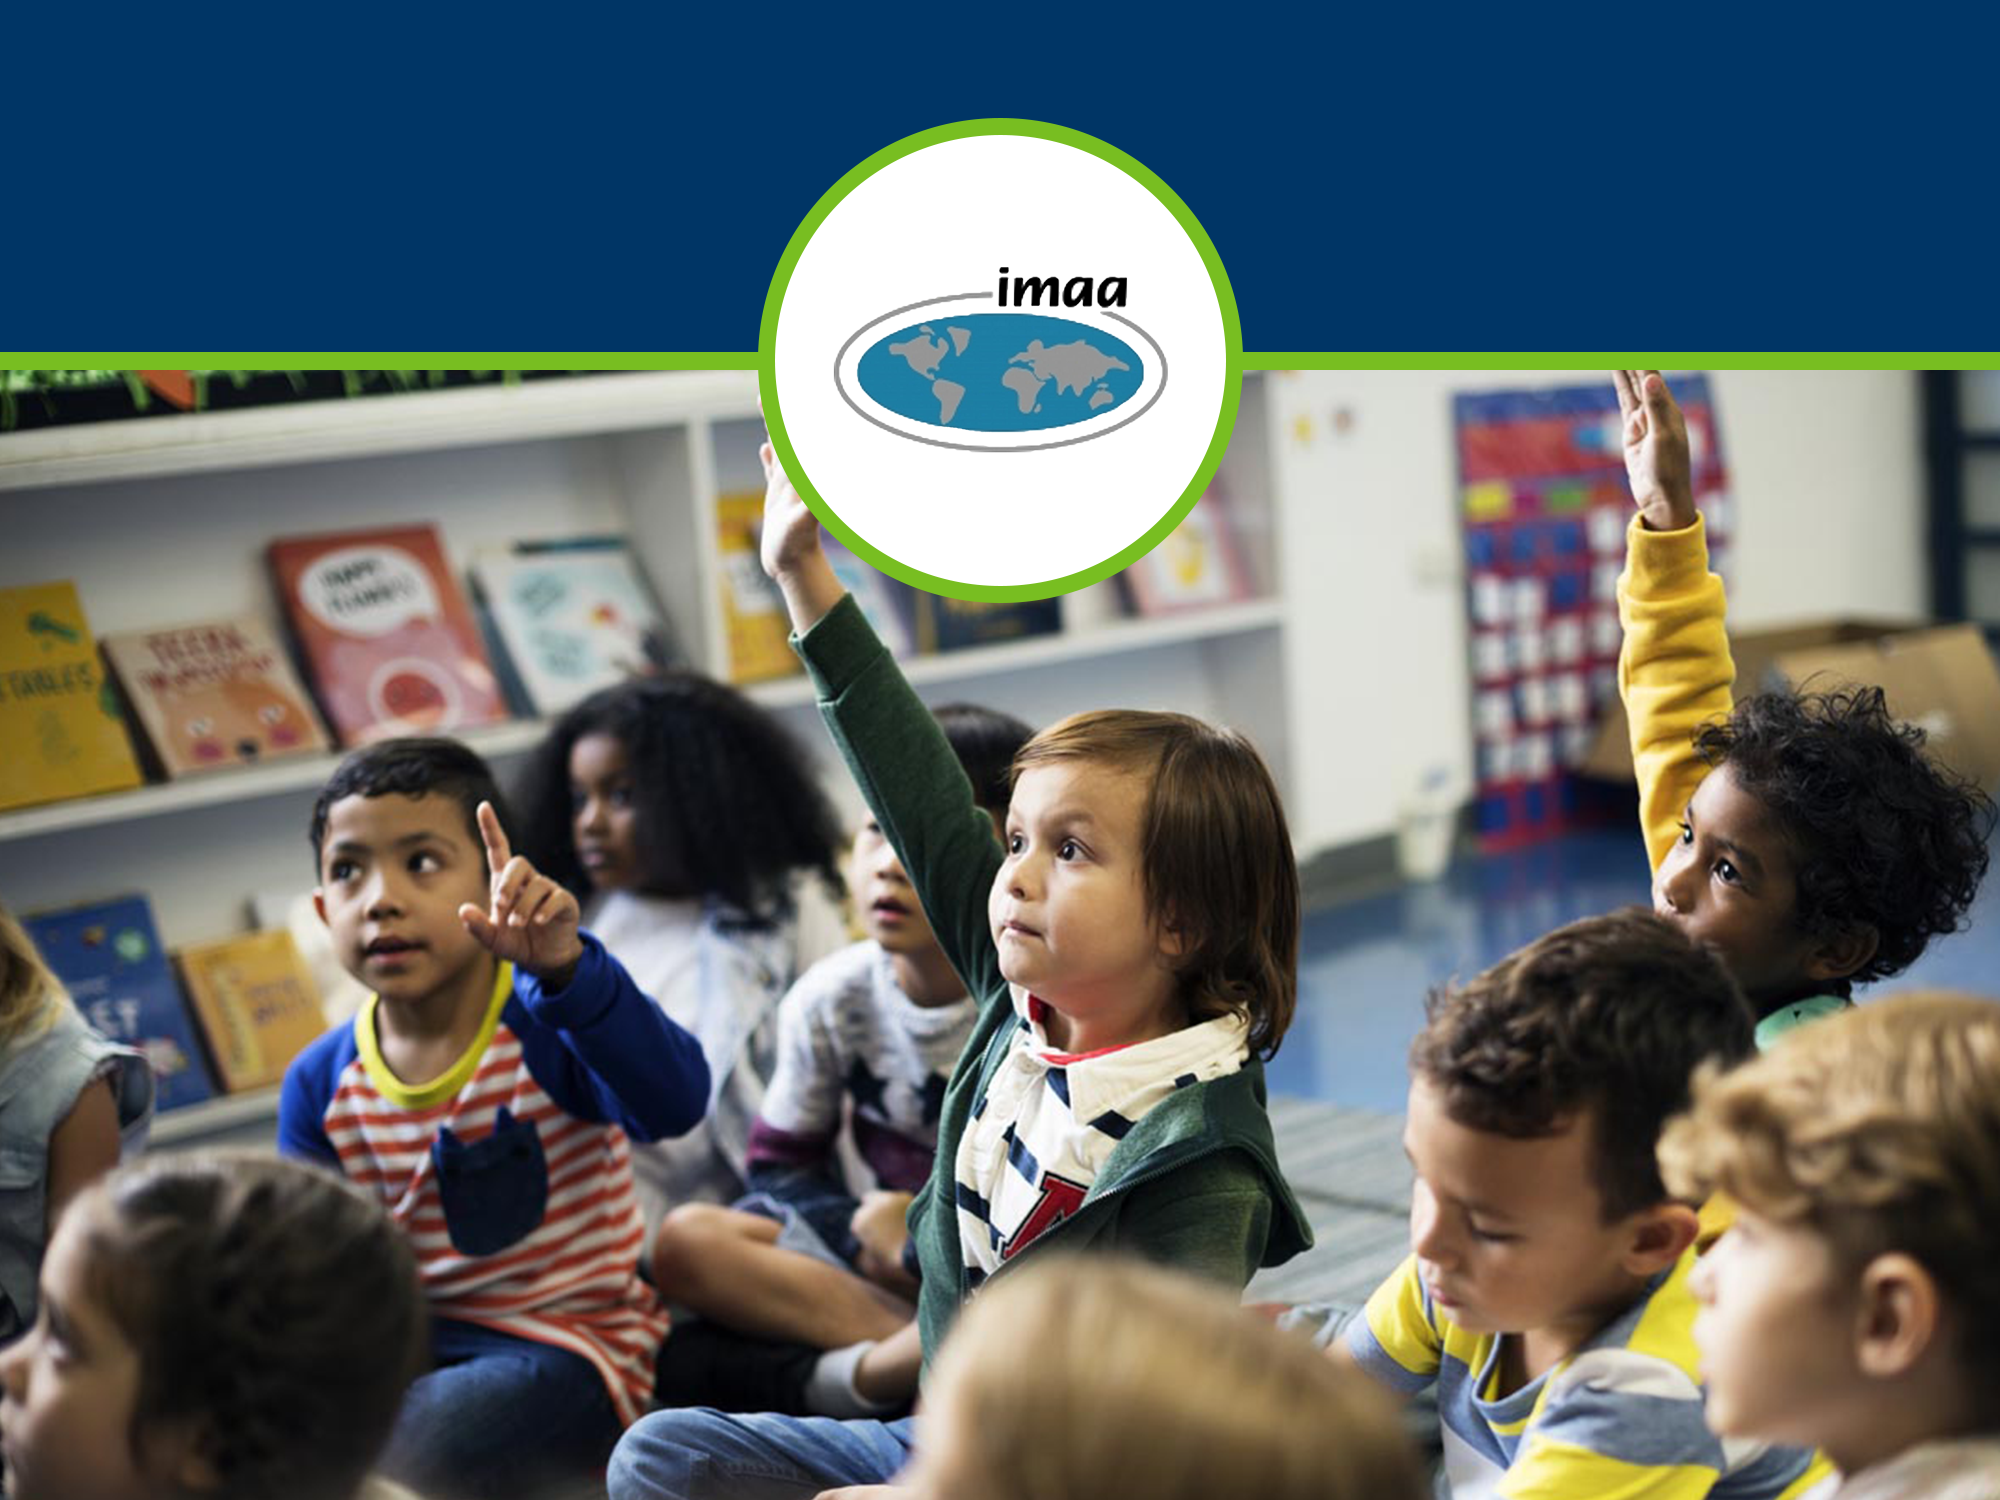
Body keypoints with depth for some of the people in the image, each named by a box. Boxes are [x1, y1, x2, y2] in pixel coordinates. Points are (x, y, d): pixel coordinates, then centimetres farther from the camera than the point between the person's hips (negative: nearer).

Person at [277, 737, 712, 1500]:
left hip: (568, 1341, -4)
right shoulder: (321, 1083, 2)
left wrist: (563, 967, -48)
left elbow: (675, 1102, -34)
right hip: (410, 1343, 5)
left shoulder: (545, 1025, -13)